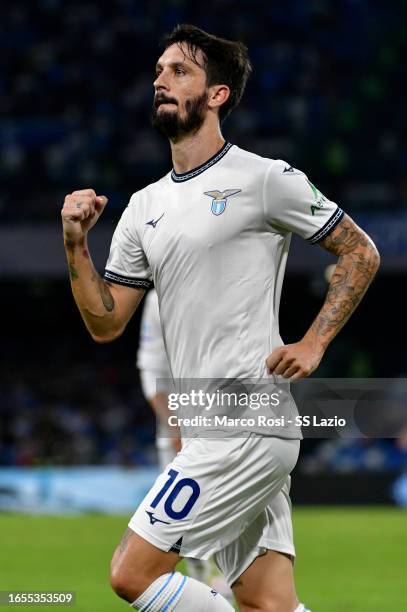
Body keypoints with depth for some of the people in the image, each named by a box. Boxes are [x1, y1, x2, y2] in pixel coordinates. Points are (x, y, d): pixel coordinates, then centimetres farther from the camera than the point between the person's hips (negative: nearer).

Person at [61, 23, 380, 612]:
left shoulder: (263, 178, -4)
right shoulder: (145, 206, 16)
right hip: (207, 430, 8)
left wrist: (312, 344, -8)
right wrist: (76, 244, 2)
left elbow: (361, 253, 1)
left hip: (251, 424, -8)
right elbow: (106, 322, 16)